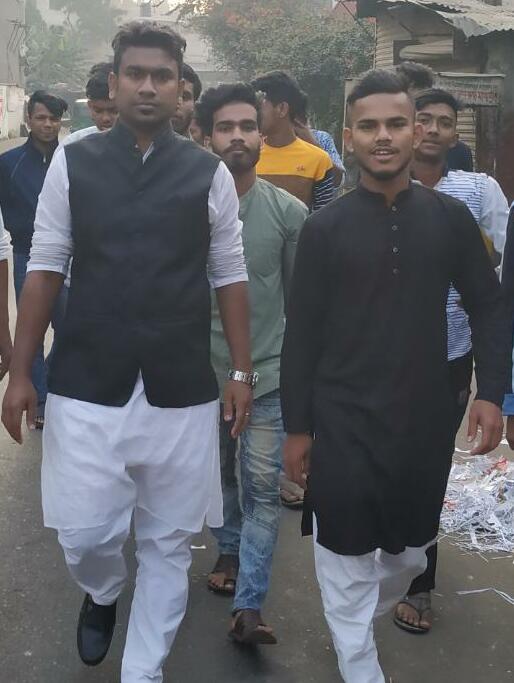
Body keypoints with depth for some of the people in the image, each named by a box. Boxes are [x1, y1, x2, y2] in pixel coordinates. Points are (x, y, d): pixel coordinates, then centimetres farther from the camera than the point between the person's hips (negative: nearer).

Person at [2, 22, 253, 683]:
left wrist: (242, 370, 3)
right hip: (87, 385, 0)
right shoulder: (72, 164, 3)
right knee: (84, 533, 2)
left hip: (182, 389, 1)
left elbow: (230, 277, 6)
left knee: (167, 543, 9)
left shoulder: (209, 174, 3)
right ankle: (102, 595, 39)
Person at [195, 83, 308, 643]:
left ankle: (248, 606, 4)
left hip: (268, 373, -1)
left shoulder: (288, 211, -5)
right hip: (202, 372, 1)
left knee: (263, 488, -3)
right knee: (219, 474, 19)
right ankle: (229, 549, 44)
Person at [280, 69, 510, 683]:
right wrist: (296, 426, -2)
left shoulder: (450, 218, -1)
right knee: (346, 560, 4)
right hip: (343, 423, -2)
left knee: (409, 552, 18)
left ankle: (358, 622, 48)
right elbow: (301, 334, -3)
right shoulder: (324, 227, -5)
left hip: (424, 418, 3)